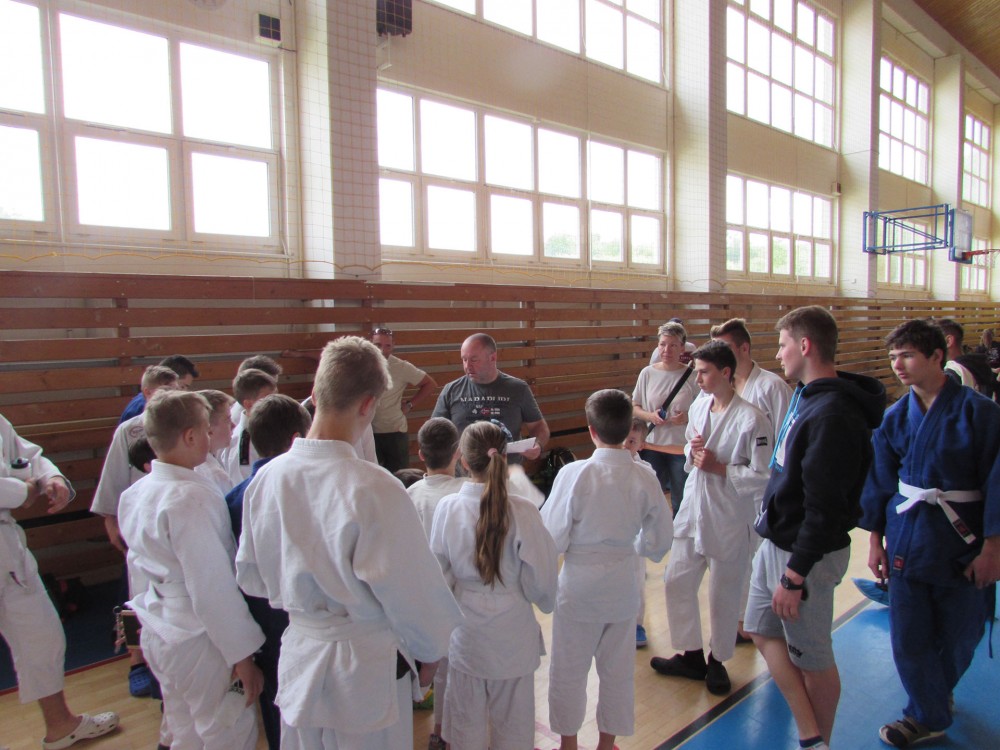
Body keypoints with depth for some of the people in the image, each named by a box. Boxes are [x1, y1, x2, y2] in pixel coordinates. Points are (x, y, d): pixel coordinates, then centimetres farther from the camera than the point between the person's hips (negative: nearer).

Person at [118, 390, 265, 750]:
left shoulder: (134, 493, 2)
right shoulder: (191, 499, -25)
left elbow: (138, 569, 12)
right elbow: (213, 588, -24)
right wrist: (242, 655, -16)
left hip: (155, 636, 9)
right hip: (198, 643, -9)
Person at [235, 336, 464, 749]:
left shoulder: (267, 478, -9)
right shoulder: (374, 489, -27)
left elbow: (251, 577, 6)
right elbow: (410, 589, -17)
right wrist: (429, 650, 2)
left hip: (298, 658, 5)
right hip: (365, 668, -5)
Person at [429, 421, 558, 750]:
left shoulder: (447, 508, -14)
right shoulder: (522, 511, -20)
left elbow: (440, 574, -4)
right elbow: (540, 580, -12)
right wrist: (545, 600, 9)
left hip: (465, 632, 2)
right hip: (512, 630, -1)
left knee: (467, 719, 22)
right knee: (513, 721, 19)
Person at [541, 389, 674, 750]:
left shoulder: (574, 474, -21)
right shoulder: (644, 477, -12)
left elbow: (553, 538, -17)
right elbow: (660, 540, -2)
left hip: (579, 585, -3)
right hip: (623, 584, 3)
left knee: (569, 669, 17)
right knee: (618, 669, 21)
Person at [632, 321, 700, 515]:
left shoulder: (691, 376, -7)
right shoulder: (647, 373, -1)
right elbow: (634, 407, 7)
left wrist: (688, 417, -18)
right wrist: (650, 416, -12)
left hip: (682, 447, -2)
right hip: (652, 445, 2)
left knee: (681, 502, 11)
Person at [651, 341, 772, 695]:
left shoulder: (751, 419, -18)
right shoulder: (698, 407, 2)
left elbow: (764, 475, -17)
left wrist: (719, 467, -21)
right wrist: (692, 451, -7)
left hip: (728, 517, -6)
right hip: (693, 510, 7)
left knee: (724, 593, 10)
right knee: (677, 582, 12)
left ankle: (718, 661, 34)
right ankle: (692, 656, 32)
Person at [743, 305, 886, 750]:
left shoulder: (833, 416, -24)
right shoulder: (805, 396, 6)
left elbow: (825, 509, -25)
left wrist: (795, 575, -21)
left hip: (805, 554, -9)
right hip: (775, 542, 9)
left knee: (813, 659, 9)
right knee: (763, 631, 16)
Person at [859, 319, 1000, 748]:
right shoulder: (895, 417, 0)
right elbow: (880, 482, 6)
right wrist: (876, 540, 6)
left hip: (962, 542, -3)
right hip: (907, 541, 3)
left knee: (957, 639, 14)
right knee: (908, 639, 6)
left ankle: (936, 694, 44)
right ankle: (930, 716, 29)